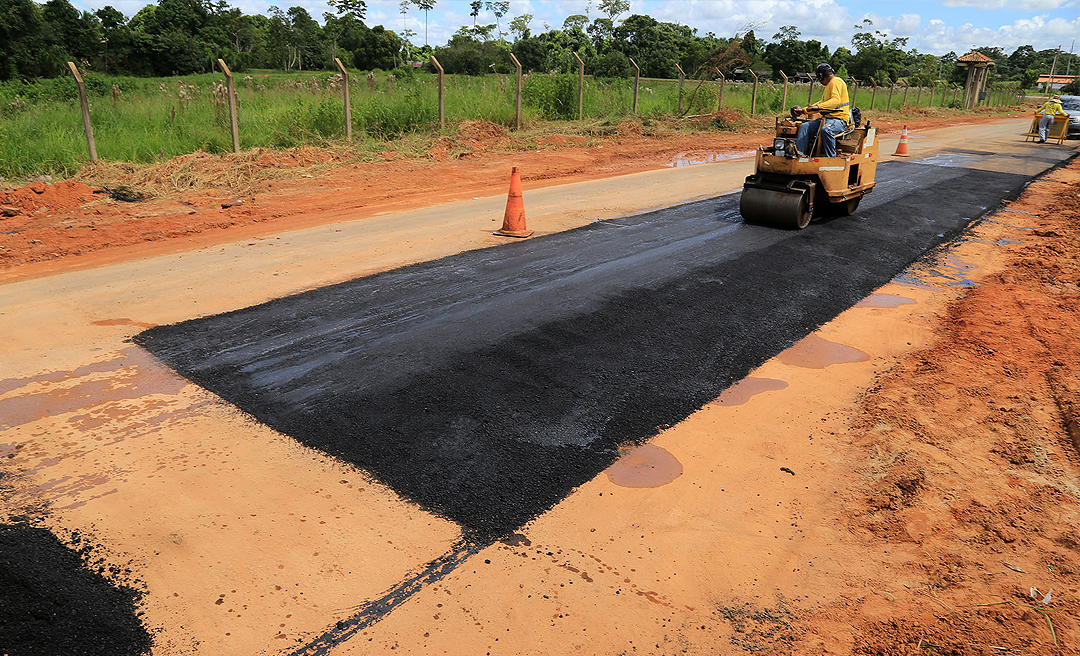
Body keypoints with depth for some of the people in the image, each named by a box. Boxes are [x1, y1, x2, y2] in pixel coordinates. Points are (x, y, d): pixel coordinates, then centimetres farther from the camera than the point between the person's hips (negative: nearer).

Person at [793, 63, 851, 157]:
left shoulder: (836, 81, -5)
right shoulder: (829, 85, 27)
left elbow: (836, 101, -22)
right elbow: (822, 103, 35)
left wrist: (818, 107, -32)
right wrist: (804, 110, 28)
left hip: (839, 119, -10)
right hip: (827, 118, 10)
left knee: (826, 130, -39)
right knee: (805, 126, -7)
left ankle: (831, 159, -33)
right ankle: (799, 154, -18)